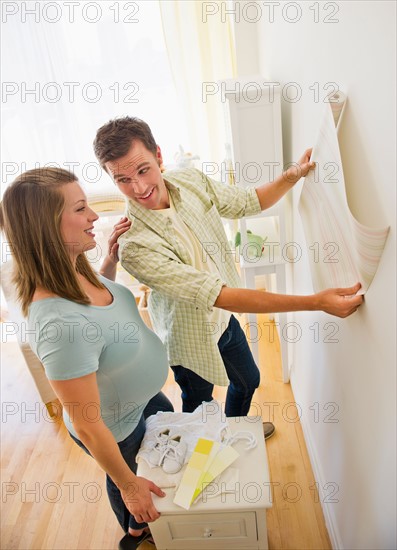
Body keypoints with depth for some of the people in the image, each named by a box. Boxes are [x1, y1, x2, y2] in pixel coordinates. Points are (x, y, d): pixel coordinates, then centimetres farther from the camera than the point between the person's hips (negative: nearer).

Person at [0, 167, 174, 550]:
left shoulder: (73, 272, -18)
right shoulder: (61, 324, -43)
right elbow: (88, 427, -32)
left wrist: (111, 256, -10)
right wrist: (130, 486, -17)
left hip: (142, 397, 8)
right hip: (116, 428, -7)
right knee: (126, 485, 26)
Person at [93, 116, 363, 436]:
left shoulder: (191, 181, -16)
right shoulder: (134, 245, -36)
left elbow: (249, 203, 3)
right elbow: (218, 295, -41)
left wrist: (292, 176, -15)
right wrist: (316, 302, -43)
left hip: (224, 319, 6)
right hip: (191, 339, -6)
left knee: (248, 380, 31)